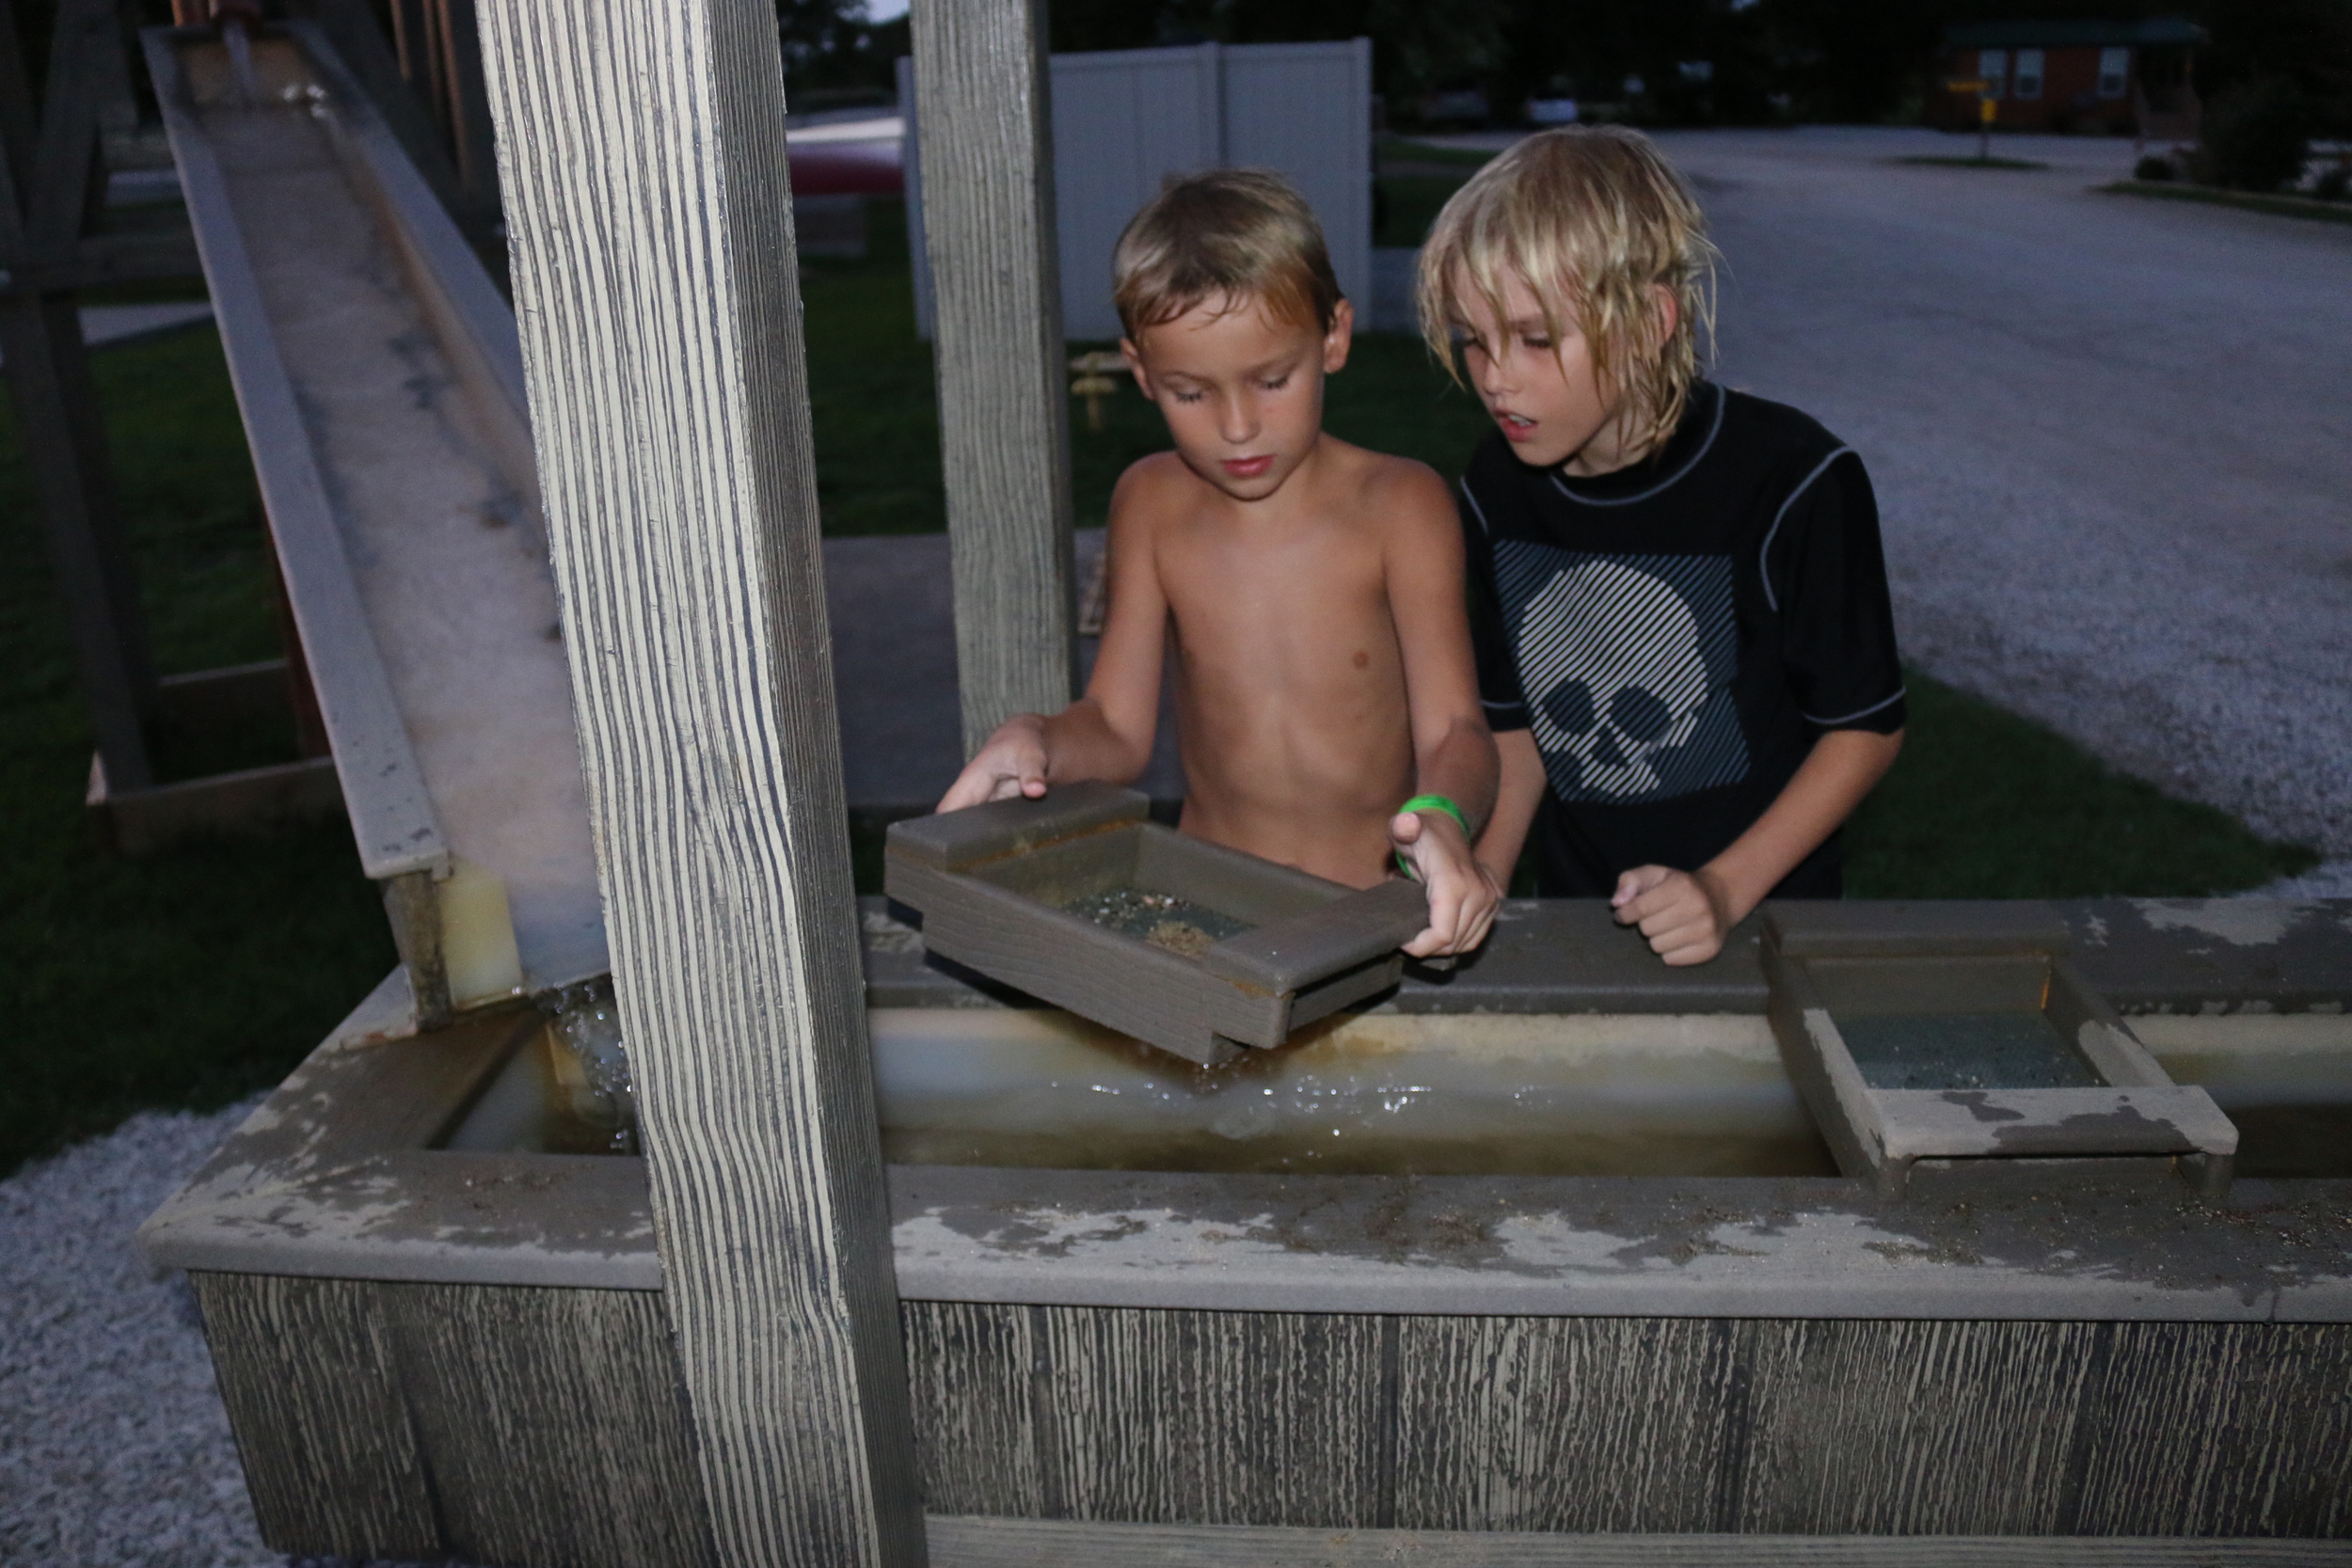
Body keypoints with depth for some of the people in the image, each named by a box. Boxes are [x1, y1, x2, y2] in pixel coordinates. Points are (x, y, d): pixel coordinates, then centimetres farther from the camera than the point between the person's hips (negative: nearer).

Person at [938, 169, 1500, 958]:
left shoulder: (1399, 504, -4)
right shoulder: (1150, 504, 4)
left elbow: (1453, 729, -9)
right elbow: (1117, 726, 5)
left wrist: (1443, 817, -32)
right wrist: (1032, 743, -17)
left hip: (1376, 914, -1)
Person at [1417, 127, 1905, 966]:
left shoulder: (1792, 480, -16)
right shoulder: (1499, 491, -4)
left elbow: (1867, 727, -7)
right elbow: (1519, 723, 6)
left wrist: (1726, 888, -16)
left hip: (1763, 922, -3)